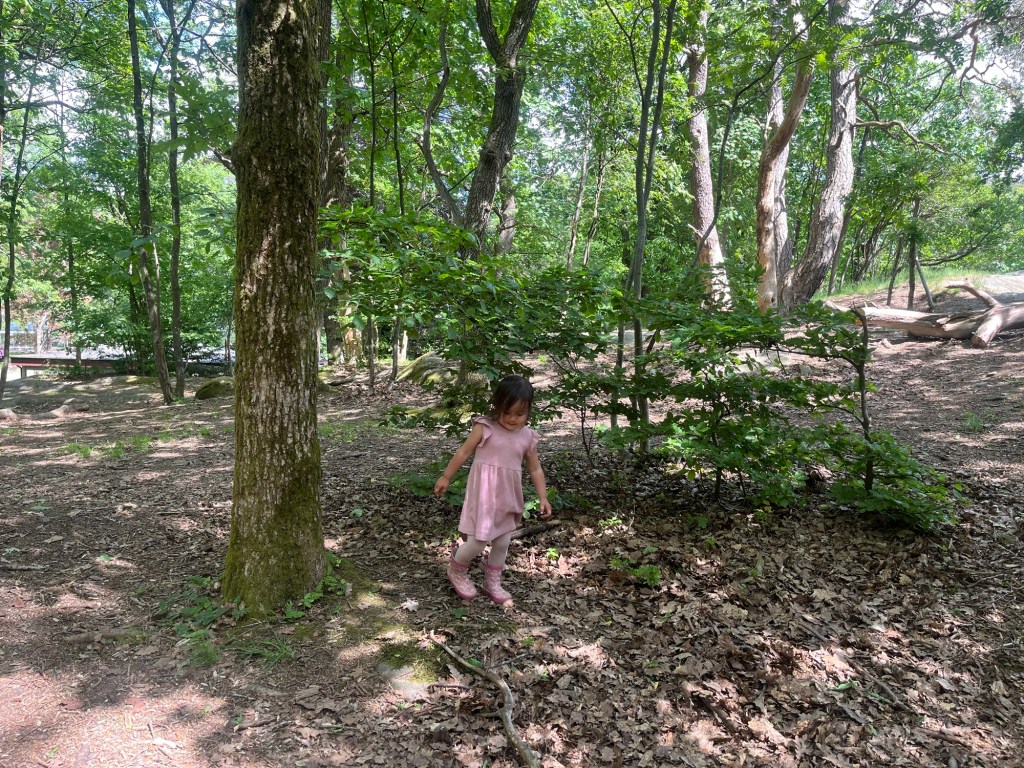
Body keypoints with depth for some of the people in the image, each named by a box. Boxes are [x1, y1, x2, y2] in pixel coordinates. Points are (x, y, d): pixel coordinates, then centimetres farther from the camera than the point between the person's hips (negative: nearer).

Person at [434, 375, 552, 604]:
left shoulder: (528, 437, -1)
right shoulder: (485, 428, -12)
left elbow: (535, 469, 7)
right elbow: (463, 453, -4)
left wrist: (543, 498, 2)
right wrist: (446, 477, 2)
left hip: (508, 497, 5)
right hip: (484, 494, -5)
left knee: (502, 543, 14)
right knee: (478, 542, -5)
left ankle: (492, 583, 34)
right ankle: (456, 569, 25)